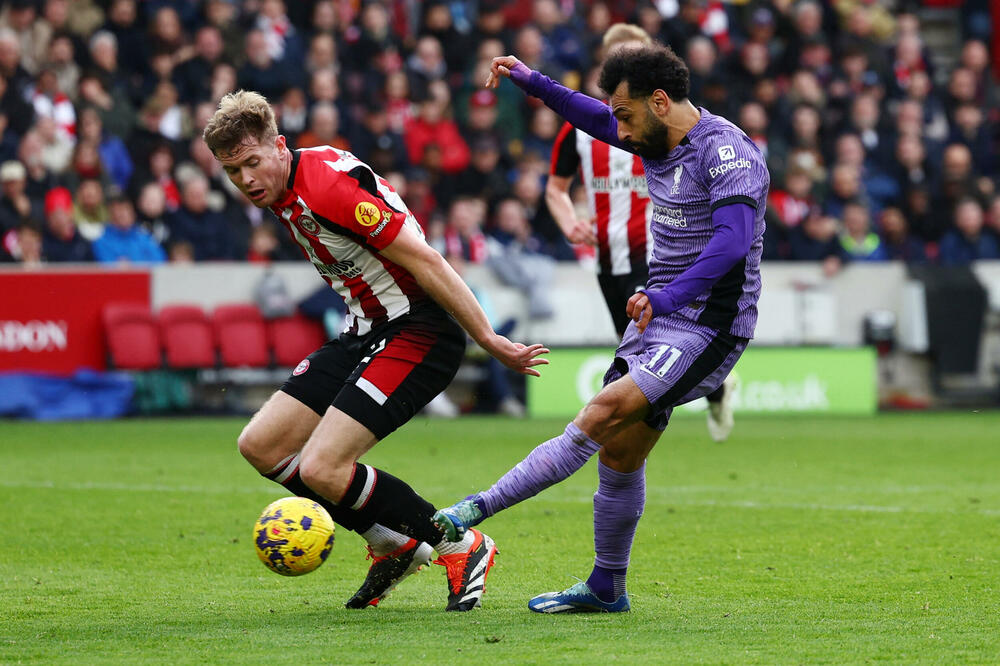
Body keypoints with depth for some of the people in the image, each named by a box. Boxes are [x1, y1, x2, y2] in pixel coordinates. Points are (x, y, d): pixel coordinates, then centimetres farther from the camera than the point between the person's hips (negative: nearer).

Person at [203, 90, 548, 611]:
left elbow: (425, 262, -23)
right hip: (364, 332, 10)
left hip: (417, 330, -10)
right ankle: (393, 543, 17)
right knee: (260, 446, 5)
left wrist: (489, 340, -21)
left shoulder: (329, 186, -24)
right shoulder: (282, 195, 6)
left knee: (321, 470, -18)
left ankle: (462, 548, -1)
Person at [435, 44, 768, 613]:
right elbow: (599, 121, 28)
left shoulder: (726, 154, -18)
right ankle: (607, 589, 18)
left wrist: (665, 298, -39)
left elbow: (731, 244, -31)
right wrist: (533, 83, 18)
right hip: (660, 317, 9)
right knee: (620, 450, 7)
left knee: (604, 414, -21)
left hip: (709, 326, -9)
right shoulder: (659, 140, 10)